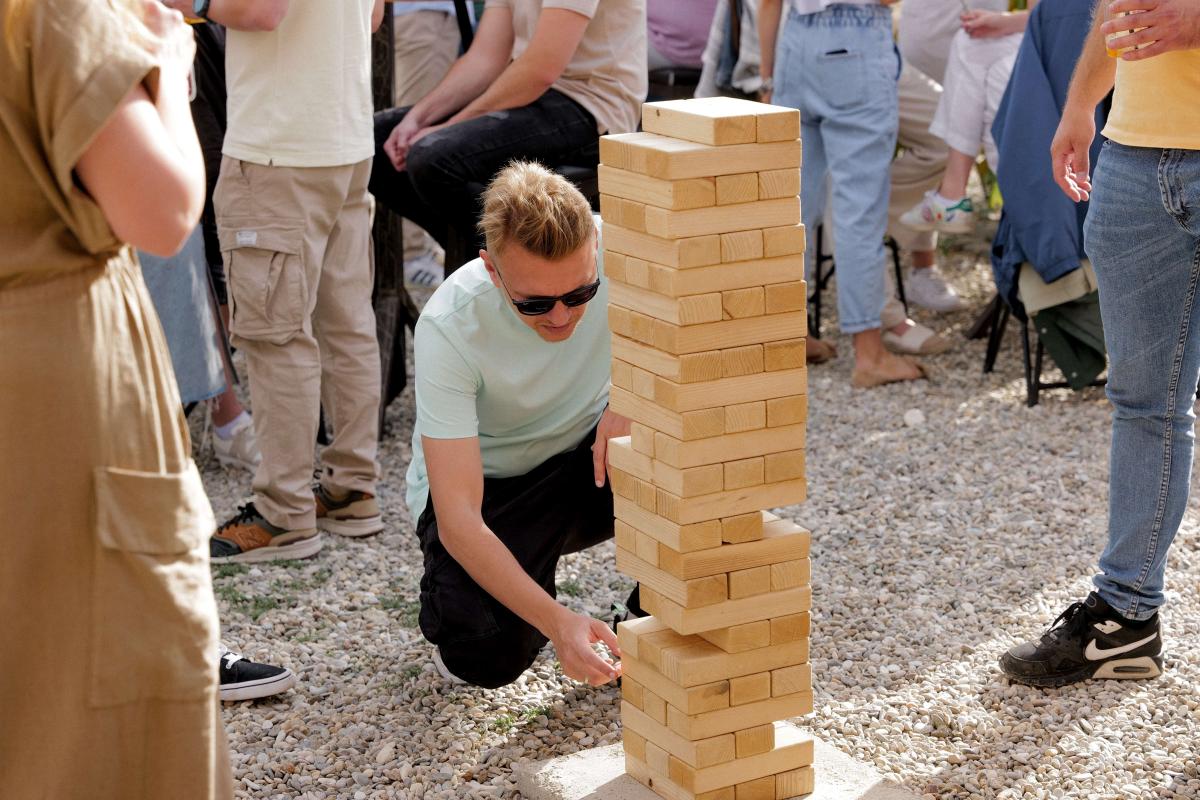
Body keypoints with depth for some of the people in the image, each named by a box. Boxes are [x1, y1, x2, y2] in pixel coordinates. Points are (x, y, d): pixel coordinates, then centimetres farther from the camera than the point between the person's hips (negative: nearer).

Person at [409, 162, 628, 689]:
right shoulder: (448, 328, -31)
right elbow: (458, 517, -34)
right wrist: (557, 622, -45)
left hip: (587, 465, 3)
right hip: (481, 484, -3)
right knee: (491, 654, -29)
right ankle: (452, 591, 8)